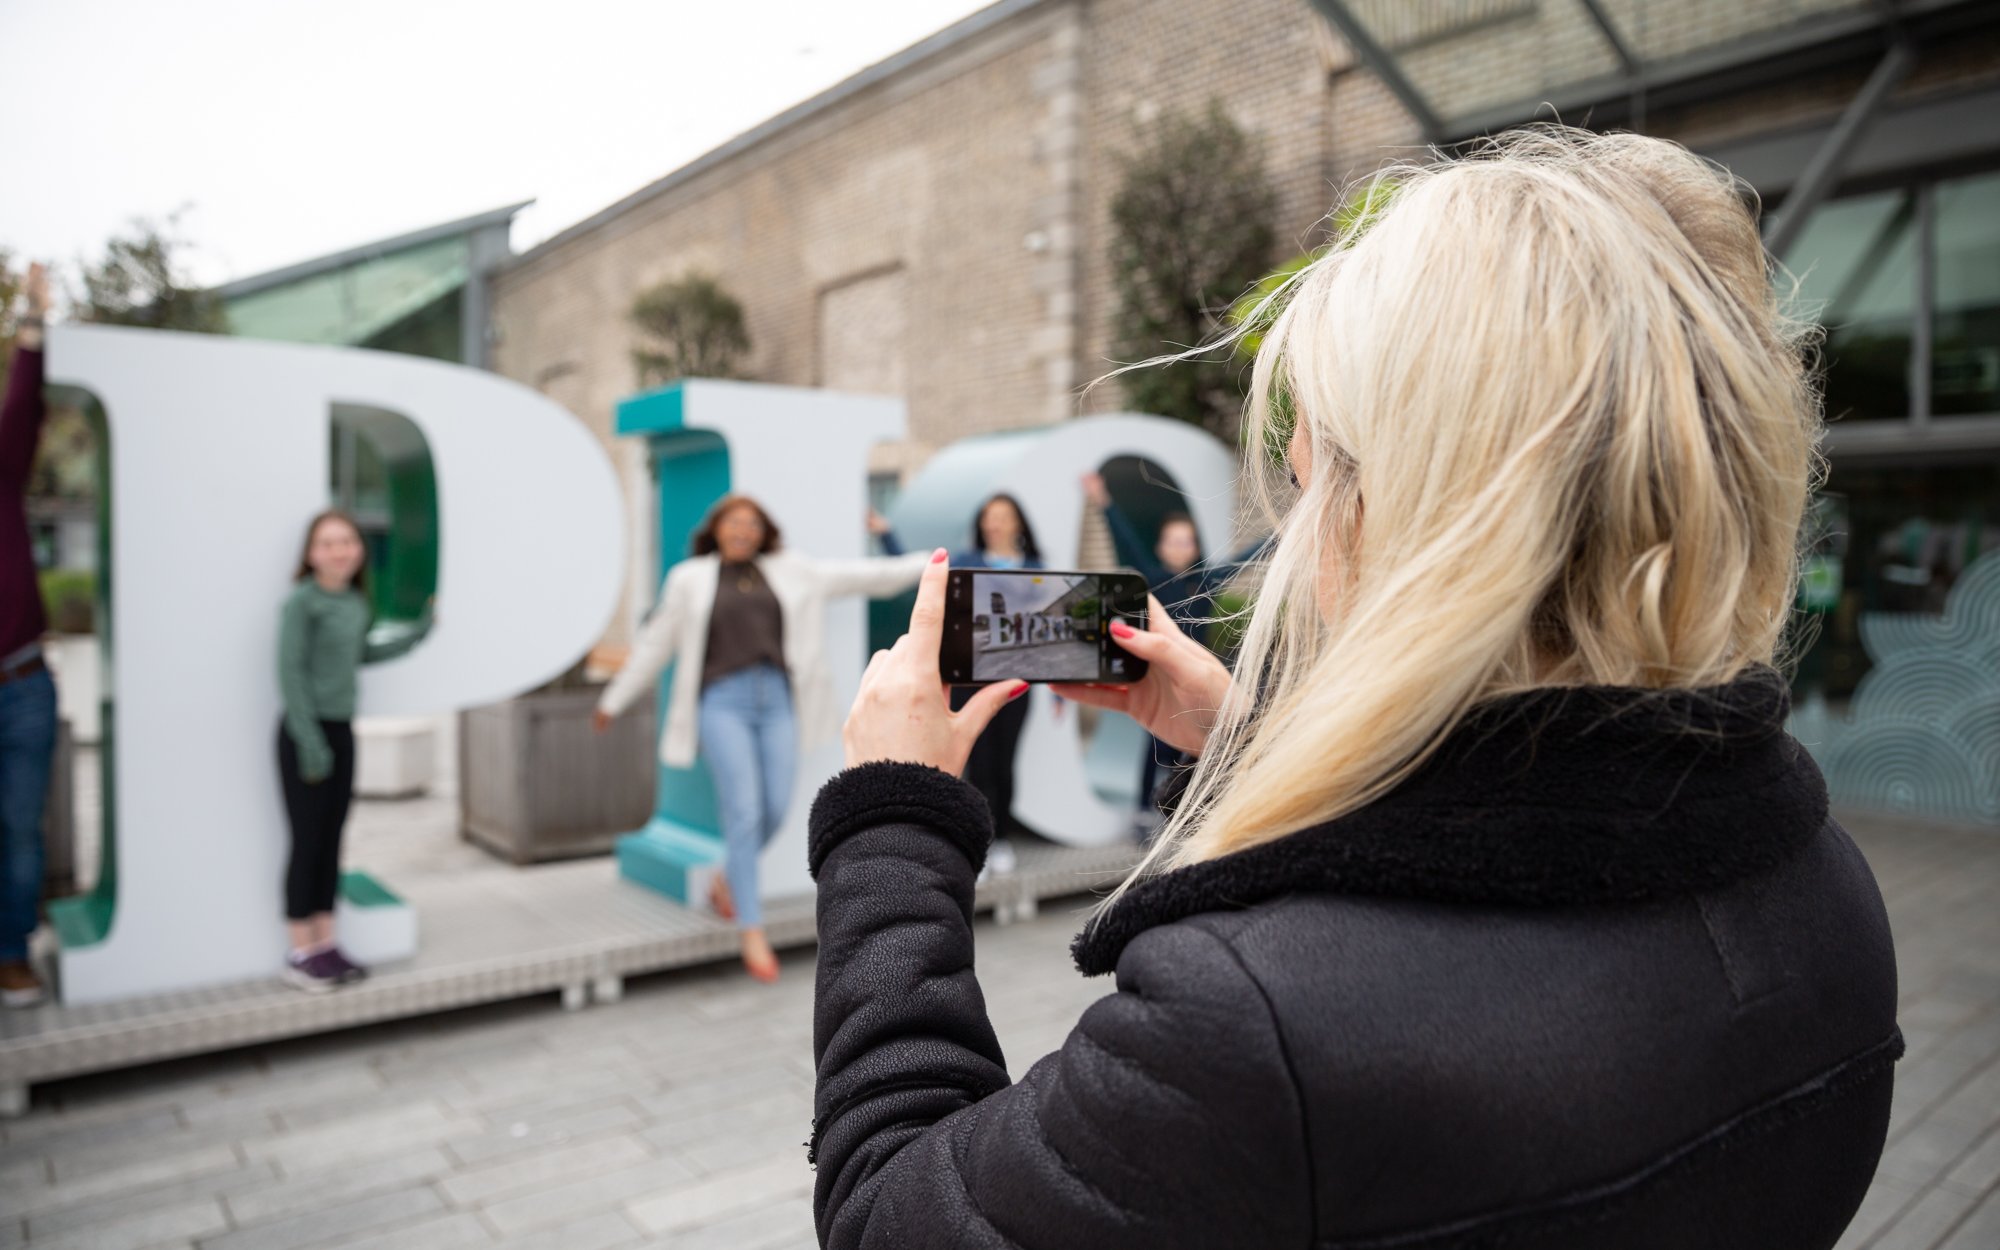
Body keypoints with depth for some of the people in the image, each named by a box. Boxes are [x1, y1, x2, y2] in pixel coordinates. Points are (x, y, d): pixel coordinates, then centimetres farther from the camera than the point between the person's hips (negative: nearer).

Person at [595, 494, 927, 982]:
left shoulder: (792, 571, 12)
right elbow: (654, 644, 15)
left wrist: (926, 563, 6)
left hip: (777, 699, 3)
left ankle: (727, 882, 26)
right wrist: (614, 701, 18)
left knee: (776, 809, -3)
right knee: (744, 811, -11)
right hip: (723, 701, -3)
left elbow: (863, 576, 11)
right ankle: (751, 931, -3)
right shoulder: (690, 578, 9)